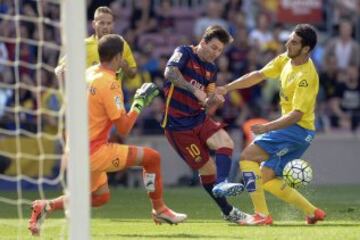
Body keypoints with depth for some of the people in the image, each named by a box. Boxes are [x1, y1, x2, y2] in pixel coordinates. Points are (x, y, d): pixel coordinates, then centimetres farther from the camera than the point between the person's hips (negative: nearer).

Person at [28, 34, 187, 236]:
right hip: (94, 152, -9)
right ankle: (159, 210, 11)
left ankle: (47, 206, 11)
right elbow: (124, 129, -17)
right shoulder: (110, 84, -17)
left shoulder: (88, 74, 6)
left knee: (101, 196, 25)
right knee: (152, 157, -2)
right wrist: (139, 103, -6)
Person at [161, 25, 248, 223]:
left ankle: (221, 184, -33)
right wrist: (195, 90, -38)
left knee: (226, 143, -21)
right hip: (178, 124, -6)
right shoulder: (184, 53, -9)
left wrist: (213, 101, -13)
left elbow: (207, 106, 11)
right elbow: (170, 72, -31)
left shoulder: (211, 70, 12)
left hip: (198, 118, 6)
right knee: (207, 167, -5)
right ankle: (227, 211, 1)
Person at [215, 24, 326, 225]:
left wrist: (268, 127, -37)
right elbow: (259, 75, 14)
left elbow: (297, 114, -27)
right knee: (266, 179, 9)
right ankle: (313, 212, 15)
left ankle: (262, 215, -18)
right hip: (290, 128, 9)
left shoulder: (306, 76, -23)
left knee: (247, 157, -16)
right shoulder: (285, 60, 3)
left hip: (298, 129, -9)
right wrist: (227, 88, 9)